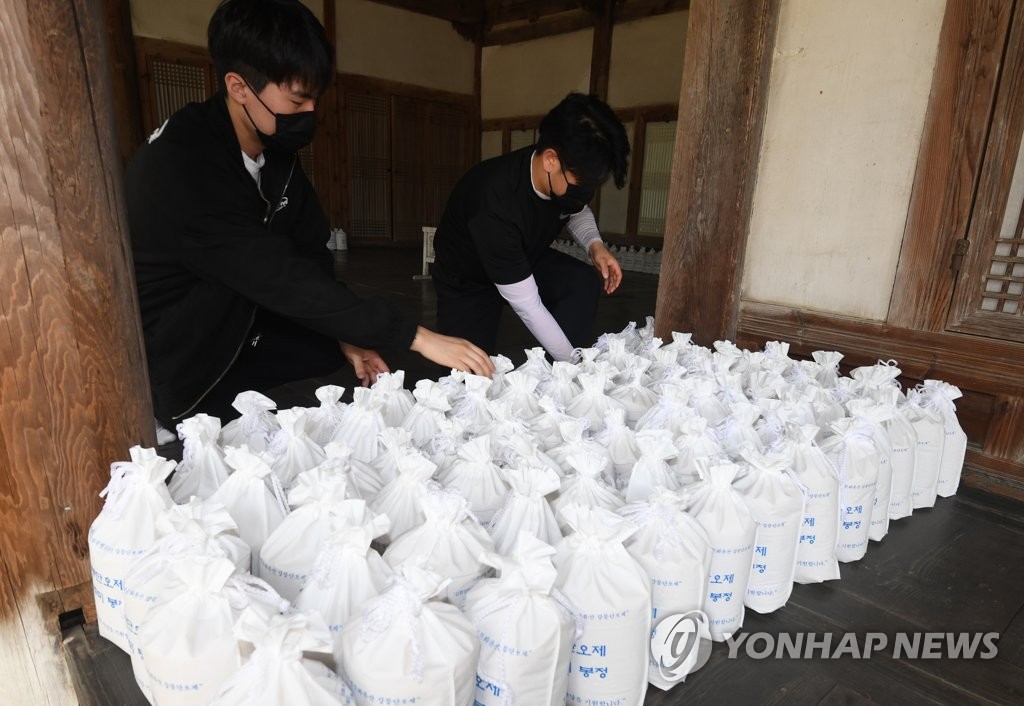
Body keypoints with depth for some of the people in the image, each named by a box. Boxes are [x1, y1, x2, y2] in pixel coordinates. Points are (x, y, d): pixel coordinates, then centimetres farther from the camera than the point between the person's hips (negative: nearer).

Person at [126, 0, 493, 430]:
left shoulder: (276, 149, -4)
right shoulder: (179, 168, -30)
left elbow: (310, 256, 0)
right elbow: (282, 279, -34)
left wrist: (347, 336, -11)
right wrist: (416, 336, -34)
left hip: (235, 333, 7)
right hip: (171, 366, -7)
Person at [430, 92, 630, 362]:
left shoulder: (570, 178, -21)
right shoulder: (493, 206, -41)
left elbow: (578, 211, 6)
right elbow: (527, 306, -36)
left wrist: (594, 245, -16)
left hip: (526, 259, 5)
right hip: (467, 280, -4)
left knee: (584, 282, -23)